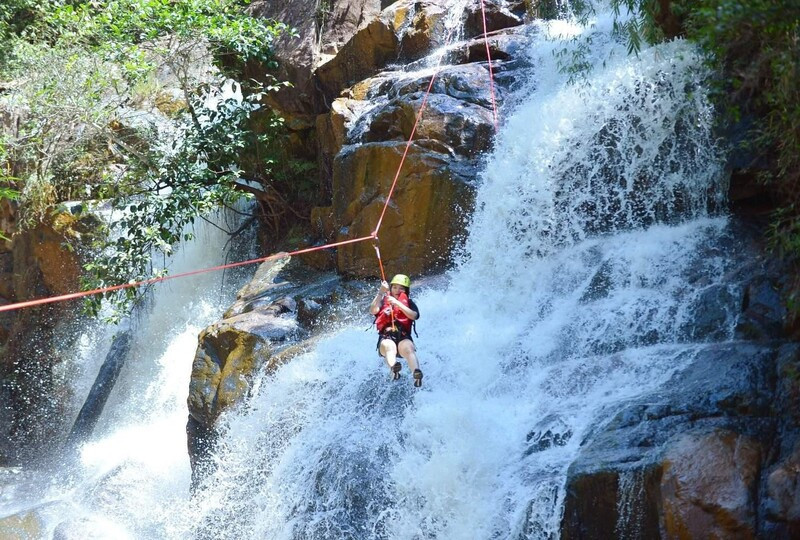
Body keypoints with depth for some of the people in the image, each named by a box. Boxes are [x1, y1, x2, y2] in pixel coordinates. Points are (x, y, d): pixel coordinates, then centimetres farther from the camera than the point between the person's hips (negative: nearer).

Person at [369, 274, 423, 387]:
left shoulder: (409, 303, 21)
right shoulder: (383, 301, 22)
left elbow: (414, 315, -2)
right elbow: (373, 311, 0)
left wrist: (397, 303, -11)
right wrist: (381, 292, -9)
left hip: (403, 337, 0)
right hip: (386, 337, 0)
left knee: (408, 348, -35)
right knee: (389, 346, -36)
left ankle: (417, 374, -61)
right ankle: (394, 368, -66)